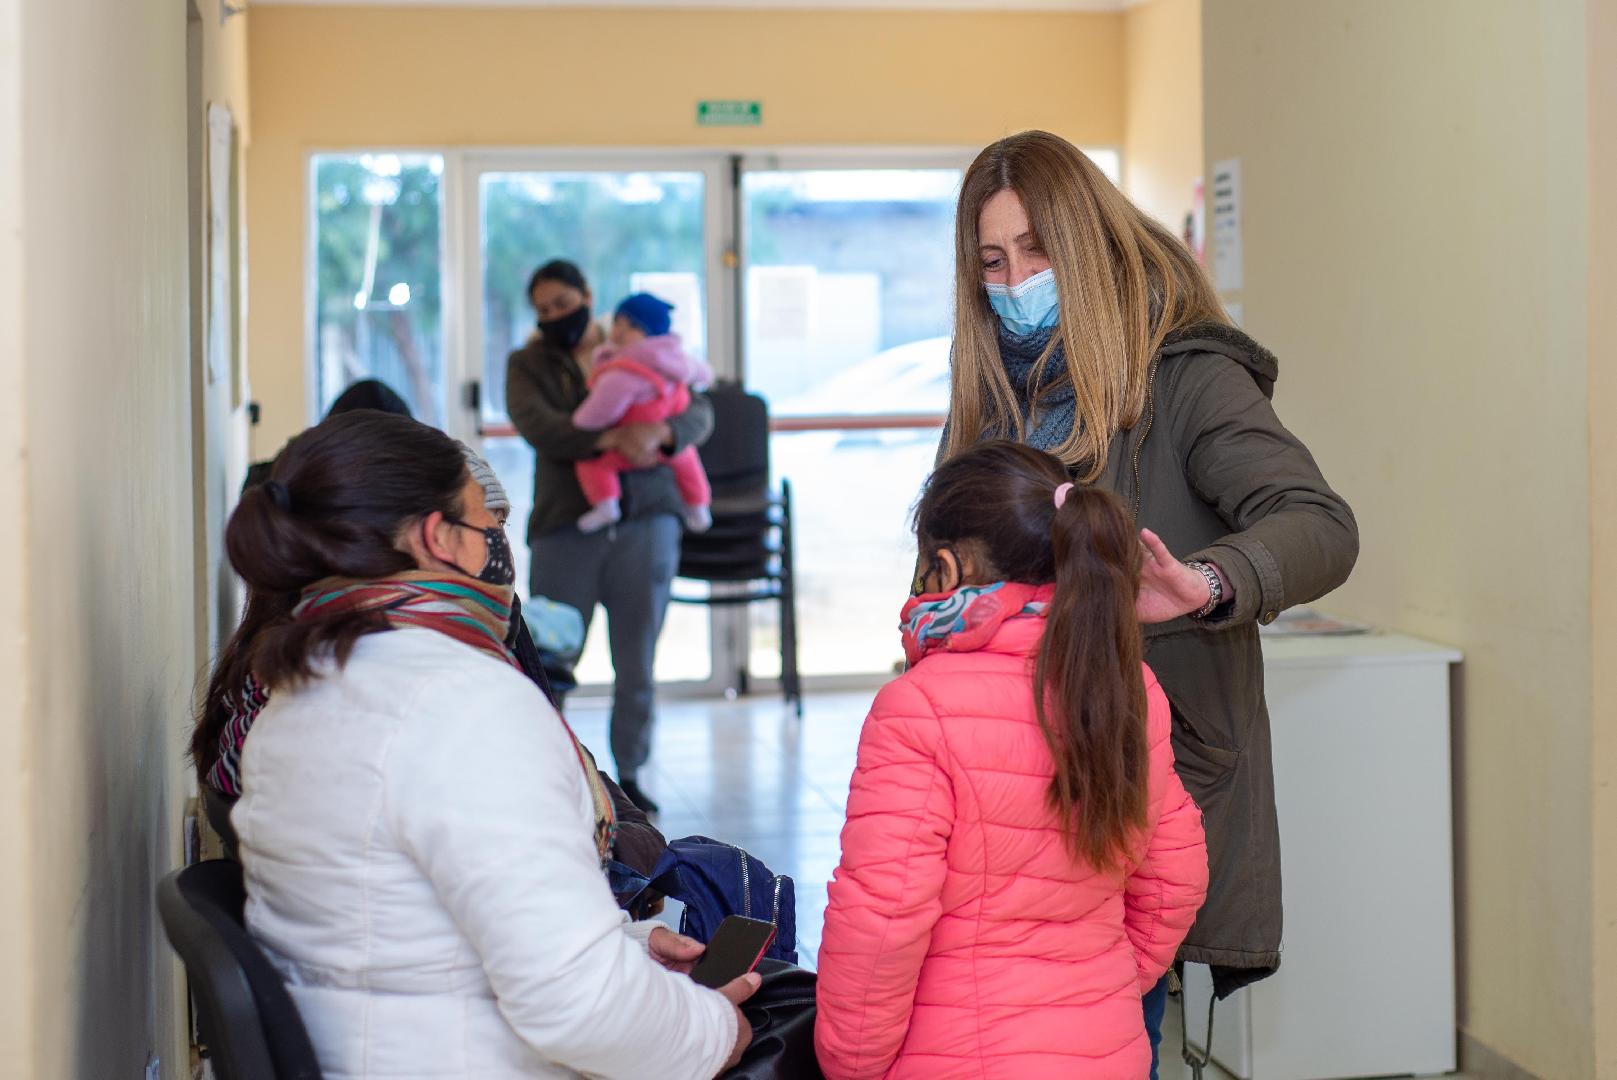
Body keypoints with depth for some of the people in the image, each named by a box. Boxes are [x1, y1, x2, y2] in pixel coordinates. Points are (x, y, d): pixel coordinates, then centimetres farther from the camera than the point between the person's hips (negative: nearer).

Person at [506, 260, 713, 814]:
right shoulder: (528, 364, 10)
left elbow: (700, 412, 4)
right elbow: (537, 425, -10)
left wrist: (660, 432, -19)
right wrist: (610, 439, -26)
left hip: (646, 519, 1)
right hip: (566, 526, -1)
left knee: (638, 664, 5)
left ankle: (630, 775, 17)